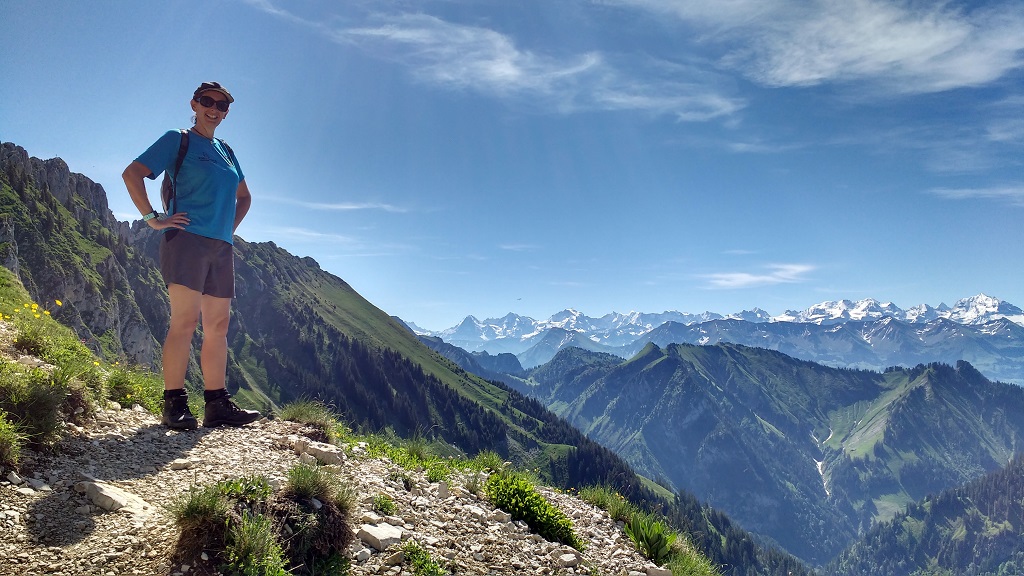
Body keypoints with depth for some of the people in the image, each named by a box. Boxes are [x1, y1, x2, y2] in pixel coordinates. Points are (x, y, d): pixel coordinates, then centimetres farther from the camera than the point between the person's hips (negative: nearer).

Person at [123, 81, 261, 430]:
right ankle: (174, 404, -9)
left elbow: (244, 196, 33)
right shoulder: (177, 140, 4)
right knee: (185, 320, -13)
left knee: (218, 325, 3)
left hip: (221, 246, 7)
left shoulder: (226, 151, 22)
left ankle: (217, 404, 5)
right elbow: (132, 173, -4)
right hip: (187, 239, -6)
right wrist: (153, 218, -10)